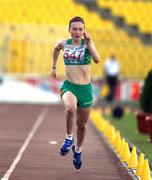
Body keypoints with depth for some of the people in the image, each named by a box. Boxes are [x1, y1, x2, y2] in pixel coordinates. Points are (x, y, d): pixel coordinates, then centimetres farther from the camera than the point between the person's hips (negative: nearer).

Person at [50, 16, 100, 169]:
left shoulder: (87, 43, -6)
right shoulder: (64, 43, 2)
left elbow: (97, 60, -24)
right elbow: (56, 49, 27)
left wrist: (89, 43, -30)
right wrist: (54, 67, 29)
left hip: (85, 88, 0)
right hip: (68, 86, 0)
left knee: (82, 125, 14)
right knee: (70, 108, -35)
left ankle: (78, 150, 42)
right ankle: (68, 138, -12)